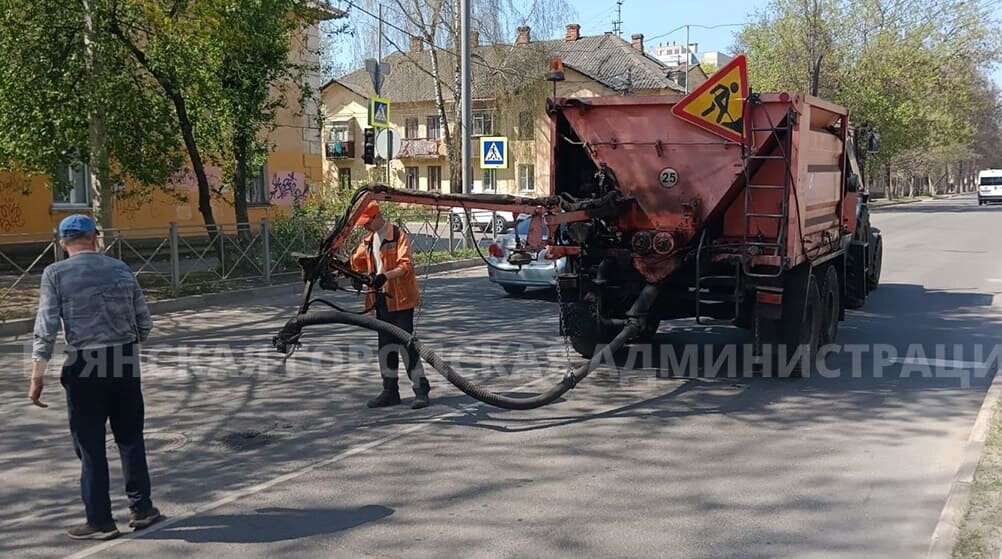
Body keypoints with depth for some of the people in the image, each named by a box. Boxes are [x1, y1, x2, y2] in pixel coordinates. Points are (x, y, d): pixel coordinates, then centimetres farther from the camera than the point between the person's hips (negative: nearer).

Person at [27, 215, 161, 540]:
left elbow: (46, 328, -9)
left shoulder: (56, 274, -3)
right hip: (126, 363, 3)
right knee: (130, 438, 16)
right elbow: (144, 323, 9)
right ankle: (141, 508, 22)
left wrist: (37, 376, -5)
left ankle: (99, 522, 13)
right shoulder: (120, 268, 7)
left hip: (85, 366, -3)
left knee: (90, 445, 6)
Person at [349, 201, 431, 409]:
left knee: (406, 344, -7)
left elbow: (406, 265, -21)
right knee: (386, 346, 12)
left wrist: (385, 276, -35)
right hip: (381, 299, 8)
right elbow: (356, 263, 17)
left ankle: (421, 390, -1)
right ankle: (390, 391, 21)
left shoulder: (399, 236, -10)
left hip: (400, 299, -8)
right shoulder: (368, 240, 14)